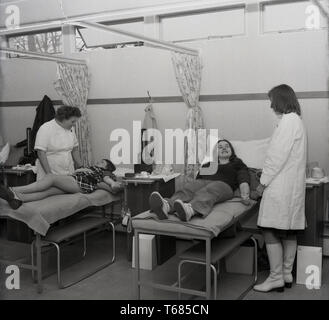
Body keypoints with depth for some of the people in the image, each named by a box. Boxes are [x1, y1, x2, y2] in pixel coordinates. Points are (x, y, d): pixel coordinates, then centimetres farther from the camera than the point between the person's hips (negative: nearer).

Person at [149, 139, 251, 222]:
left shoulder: (237, 164, 28)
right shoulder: (207, 165, 36)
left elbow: (243, 181, 10)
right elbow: (198, 177, 21)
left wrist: (245, 195, -12)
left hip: (223, 185, -3)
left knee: (209, 190, -39)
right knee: (188, 188, -33)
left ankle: (190, 210, -73)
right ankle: (166, 206, -65)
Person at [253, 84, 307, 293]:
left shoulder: (288, 121, -13)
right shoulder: (297, 121, 17)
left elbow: (277, 156, -18)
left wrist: (264, 182, -11)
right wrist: (266, 174, 19)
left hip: (281, 187, -10)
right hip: (293, 186, 10)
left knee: (271, 231, -5)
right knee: (289, 232, 12)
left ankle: (276, 278, 1)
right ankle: (286, 275, 21)